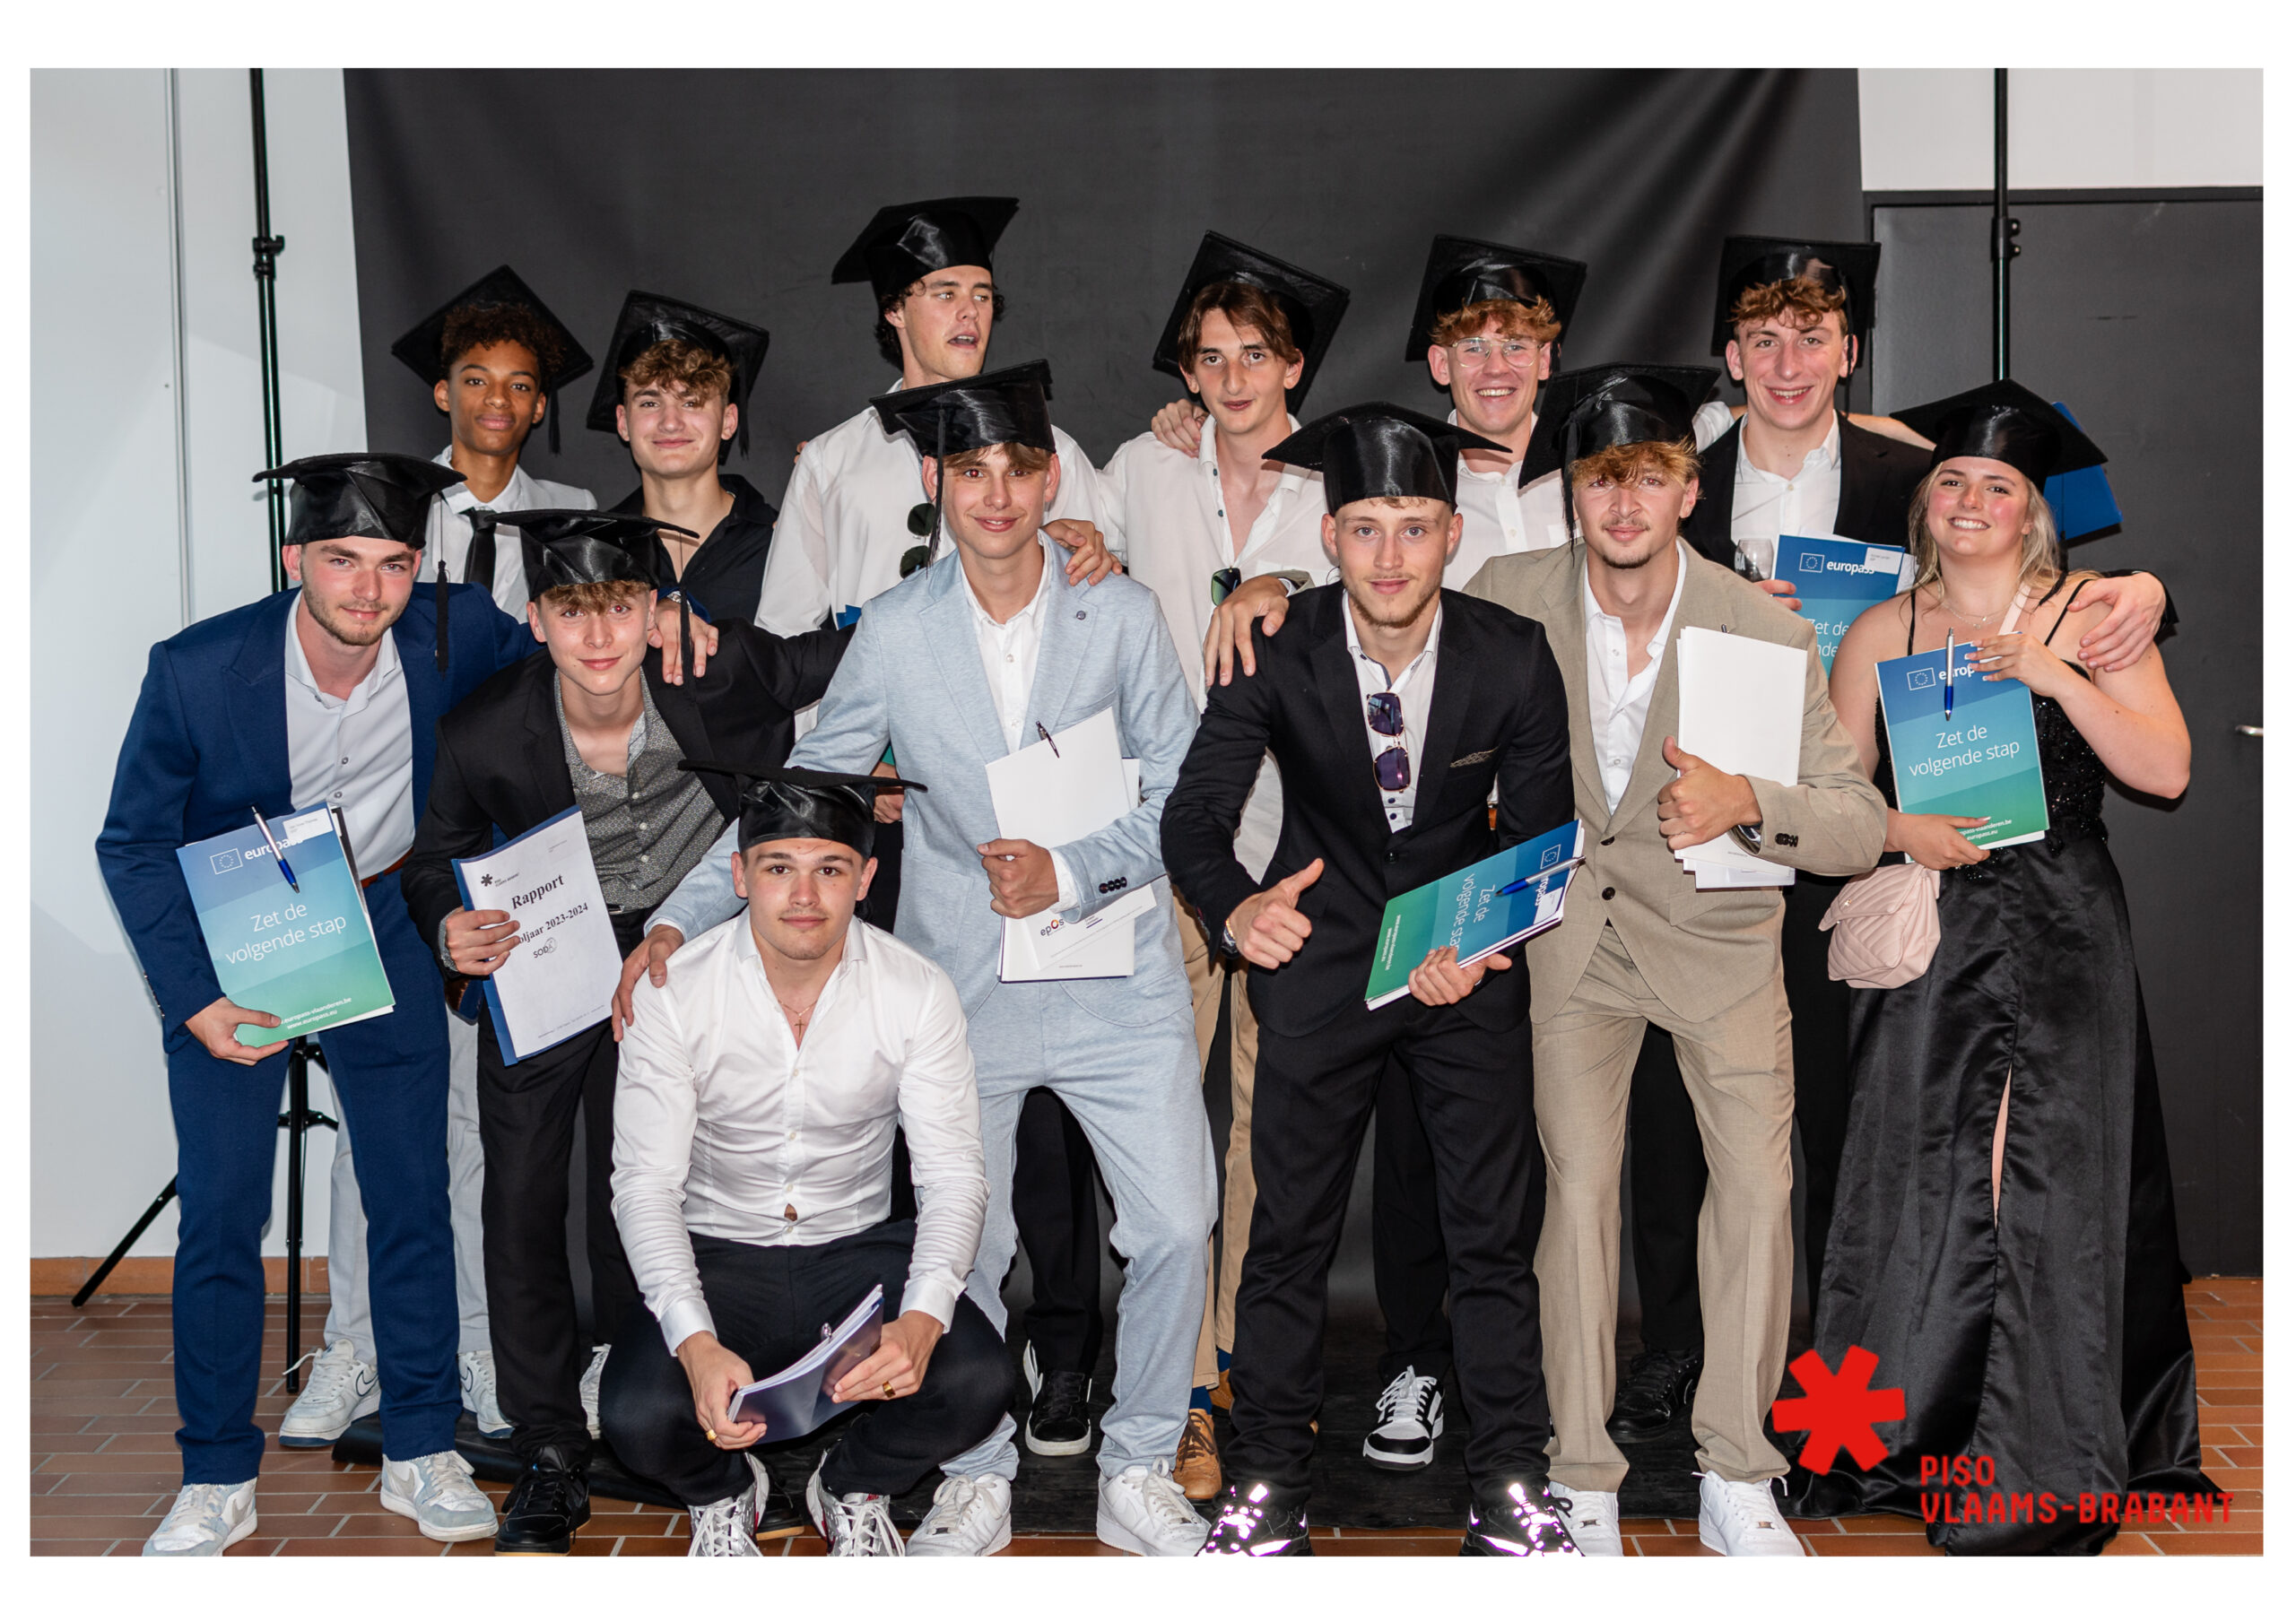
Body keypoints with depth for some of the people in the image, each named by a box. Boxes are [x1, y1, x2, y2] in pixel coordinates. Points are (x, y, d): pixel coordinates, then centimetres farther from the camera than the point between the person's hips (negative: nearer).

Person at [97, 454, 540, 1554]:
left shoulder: (455, 633, -18)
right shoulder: (197, 670, -23)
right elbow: (133, 845, -12)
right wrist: (194, 1000, -21)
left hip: (380, 929, 2)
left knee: (413, 1196, 4)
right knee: (219, 1215, -1)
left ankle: (422, 1454, 19)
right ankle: (218, 1482, 15)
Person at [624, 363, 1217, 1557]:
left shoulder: (1122, 616, -1)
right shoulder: (893, 633, -1)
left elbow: (1179, 800, -1)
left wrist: (1068, 874, -16)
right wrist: (680, 919, -5)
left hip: (1117, 978, 0)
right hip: (961, 986, 0)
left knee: (1175, 1227, -1)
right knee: (962, 1243, 5)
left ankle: (1138, 1473, 20)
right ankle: (976, 1476, 27)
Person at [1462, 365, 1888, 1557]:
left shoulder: (1767, 631, -15)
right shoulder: (1506, 597, -11)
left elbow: (1861, 824, -15)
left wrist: (1748, 803, -33)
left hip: (1714, 931, 0)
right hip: (1569, 921, 0)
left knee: (1759, 1178, -10)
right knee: (1577, 1176, -10)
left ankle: (1735, 1480, 5)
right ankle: (1584, 1485, 1)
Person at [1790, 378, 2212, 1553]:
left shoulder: (2090, 615, 3)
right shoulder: (1883, 632, 8)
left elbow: (2167, 769, -5)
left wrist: (2051, 673, -14)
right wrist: (1903, 833, -10)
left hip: (2066, 935, -1)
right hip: (1931, 935, 1)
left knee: (2058, 1182, -3)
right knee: (1924, 1181, -2)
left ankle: (2047, 1474, 8)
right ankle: (1914, 1435, 15)